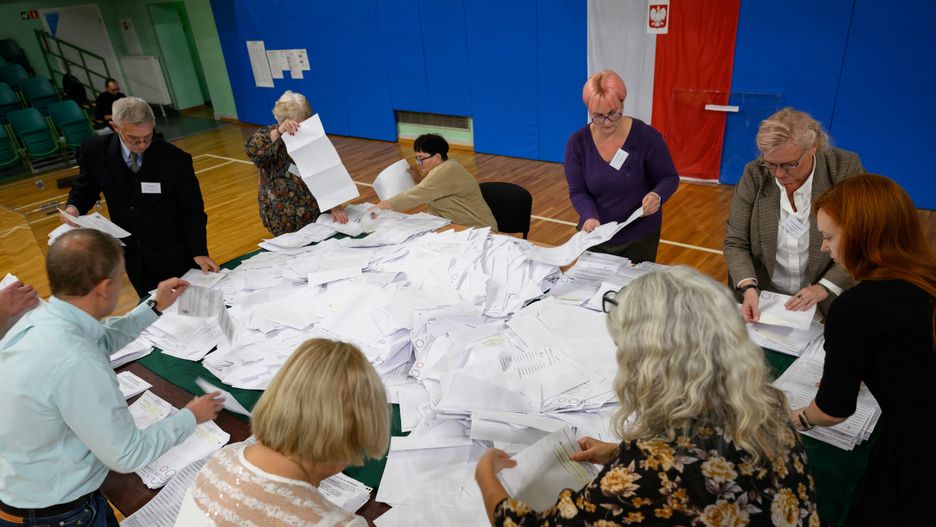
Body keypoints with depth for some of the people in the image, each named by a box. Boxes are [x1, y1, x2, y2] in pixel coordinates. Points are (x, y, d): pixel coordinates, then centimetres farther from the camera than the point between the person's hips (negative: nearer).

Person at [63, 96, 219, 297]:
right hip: (131, 254, 3)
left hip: (173, 255, -2)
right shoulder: (96, 150, -10)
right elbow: (86, 187, 8)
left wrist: (199, 251, -16)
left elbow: (193, 210, -10)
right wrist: (74, 207, -13)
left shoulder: (176, 159, -18)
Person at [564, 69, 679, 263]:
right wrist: (589, 217, -27)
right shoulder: (577, 143, -10)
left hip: (640, 236, -1)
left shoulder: (646, 136, -15)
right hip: (595, 236, 2)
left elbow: (670, 178, -6)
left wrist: (657, 195, -28)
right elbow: (577, 192, -7)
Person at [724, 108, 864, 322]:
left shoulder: (846, 169, -9)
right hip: (760, 301, 0)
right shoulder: (754, 174, -7)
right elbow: (735, 242, -4)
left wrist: (825, 288, -16)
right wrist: (748, 287, -20)